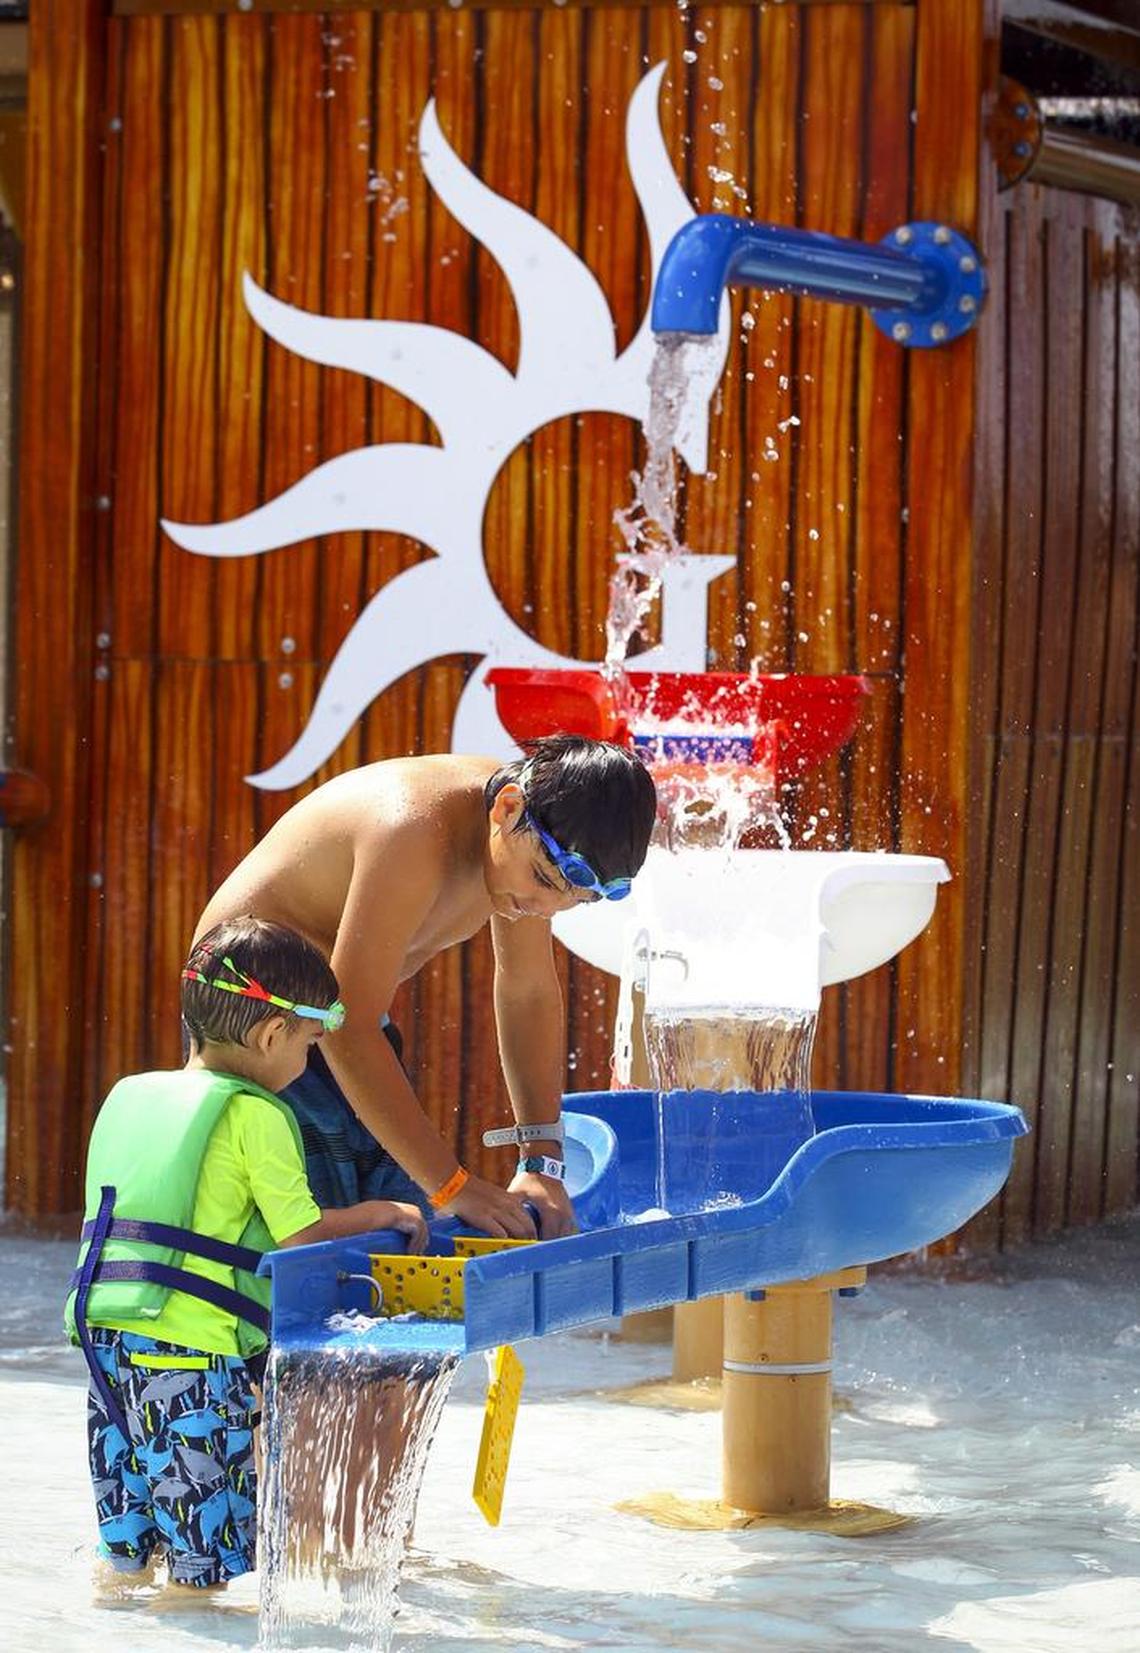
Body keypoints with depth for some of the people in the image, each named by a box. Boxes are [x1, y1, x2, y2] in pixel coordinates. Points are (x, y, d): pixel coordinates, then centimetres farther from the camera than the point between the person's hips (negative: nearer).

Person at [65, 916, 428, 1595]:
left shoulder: (128, 1095, 14)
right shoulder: (254, 1113, -7)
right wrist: (386, 1213, 8)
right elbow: (300, 1234, -8)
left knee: (126, 1537, 18)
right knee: (205, 1552, 1)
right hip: (192, 1348, -7)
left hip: (105, 1336, 7)